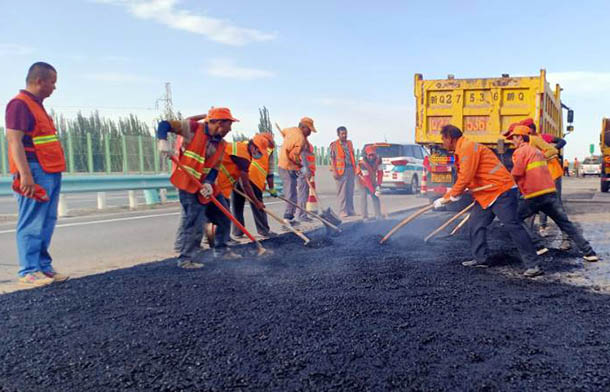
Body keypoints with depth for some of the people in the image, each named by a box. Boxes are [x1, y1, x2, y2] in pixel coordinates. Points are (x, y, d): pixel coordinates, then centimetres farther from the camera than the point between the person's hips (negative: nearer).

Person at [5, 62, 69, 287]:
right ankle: (29, 271, -2)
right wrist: (25, 174, -23)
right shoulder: (19, 104, -8)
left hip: (51, 174, 10)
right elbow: (14, 141, -17)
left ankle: (43, 266, 17)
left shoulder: (37, 105, 21)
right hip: (35, 174, -10)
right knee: (32, 224, -7)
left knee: (47, 223, 11)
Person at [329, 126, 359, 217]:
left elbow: (353, 156, 18)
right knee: (342, 192, -4)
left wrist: (355, 168, 13)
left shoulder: (349, 143, 16)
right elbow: (332, 159, -5)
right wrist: (334, 171, -13)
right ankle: (343, 211, 1)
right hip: (341, 170, -6)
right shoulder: (334, 145, -1)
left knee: (350, 191, 10)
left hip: (350, 169, 6)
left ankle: (350, 211, 17)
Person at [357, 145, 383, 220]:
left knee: (375, 197, 0)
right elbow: (367, 178, -35)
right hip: (363, 181, -5)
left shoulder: (378, 160, -18)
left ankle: (378, 215, 5)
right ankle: (365, 216, -10)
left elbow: (380, 172, -14)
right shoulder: (363, 163, -34)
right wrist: (373, 191, -35)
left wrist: (378, 185, -24)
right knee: (363, 197, -12)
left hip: (372, 181, 5)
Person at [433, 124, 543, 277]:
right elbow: (462, 179, 19)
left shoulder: (468, 147, -16)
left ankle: (532, 265, -4)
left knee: (513, 226, -10)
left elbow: (465, 178, -22)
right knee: (476, 224, 11)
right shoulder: (461, 151, 16)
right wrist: (445, 198, 14)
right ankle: (481, 259, 21)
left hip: (502, 191, -11)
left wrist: (448, 197, -10)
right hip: (486, 195, 11)